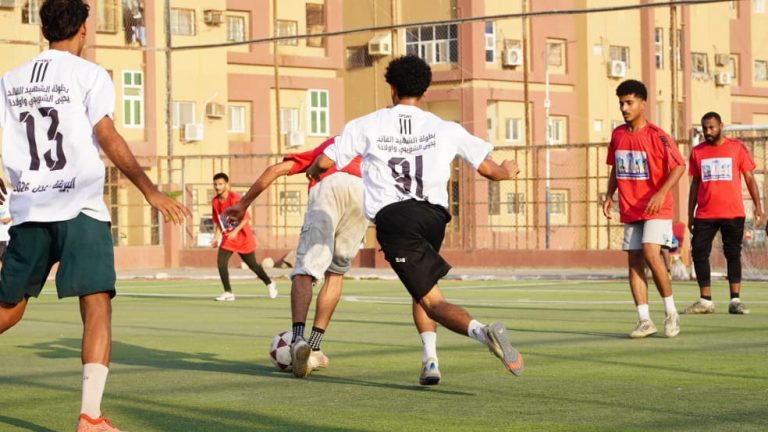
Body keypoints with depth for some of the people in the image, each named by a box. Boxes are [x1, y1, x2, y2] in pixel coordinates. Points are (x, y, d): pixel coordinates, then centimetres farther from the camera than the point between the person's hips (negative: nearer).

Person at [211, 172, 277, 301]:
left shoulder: (234, 198, -18)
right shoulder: (215, 201, 0)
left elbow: (246, 218, -20)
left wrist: (235, 231, -31)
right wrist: (216, 237, 0)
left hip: (243, 237, -5)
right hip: (227, 238, 5)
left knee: (252, 264, 9)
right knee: (221, 262, -15)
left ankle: (270, 284, 33)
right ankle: (228, 293, -7)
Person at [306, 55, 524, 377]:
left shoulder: (366, 126, 8)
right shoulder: (445, 129, 11)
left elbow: (324, 163, 11)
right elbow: (490, 170, 14)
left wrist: (313, 171, 36)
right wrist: (508, 170, 39)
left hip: (391, 218, -3)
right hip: (433, 215, 3)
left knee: (432, 301, -4)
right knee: (422, 288, 30)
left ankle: (481, 331, -33)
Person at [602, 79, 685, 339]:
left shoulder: (656, 135, -11)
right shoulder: (618, 135, 7)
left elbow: (679, 166, -12)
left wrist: (661, 193, -23)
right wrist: (609, 195, 7)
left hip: (656, 209, -6)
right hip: (630, 210, 6)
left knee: (651, 253, -20)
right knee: (634, 261, 0)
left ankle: (671, 312, -4)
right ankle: (644, 320, 3)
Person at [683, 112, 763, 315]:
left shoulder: (737, 147, 1)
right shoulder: (697, 152, 8)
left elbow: (749, 178, 3)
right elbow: (695, 184, 12)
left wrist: (758, 205, -6)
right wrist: (690, 214, 9)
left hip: (733, 213, -2)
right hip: (704, 214, 2)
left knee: (733, 254, 1)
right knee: (699, 253, -3)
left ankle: (735, 301, 4)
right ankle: (705, 301, 5)